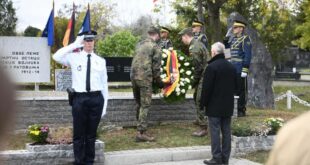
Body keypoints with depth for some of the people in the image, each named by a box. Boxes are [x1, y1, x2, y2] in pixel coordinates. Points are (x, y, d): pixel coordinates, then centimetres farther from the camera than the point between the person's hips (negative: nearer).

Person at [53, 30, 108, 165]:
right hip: (79, 98, -1)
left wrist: (105, 104, 5)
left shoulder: (101, 61, 9)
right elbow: (56, 57, -13)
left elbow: (104, 84, 9)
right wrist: (75, 44, -9)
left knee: (91, 133, 10)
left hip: (96, 98, 2)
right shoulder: (74, 57, 4)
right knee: (79, 133, 3)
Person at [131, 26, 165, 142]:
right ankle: (141, 133, -6)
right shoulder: (156, 47, -3)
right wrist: (159, 82, 7)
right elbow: (156, 67, -5)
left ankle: (140, 128, 23)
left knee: (138, 104, 16)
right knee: (145, 105, -3)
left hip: (133, 76, 7)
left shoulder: (139, 44, 17)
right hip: (145, 78, -7)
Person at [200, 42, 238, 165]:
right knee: (226, 131, 9)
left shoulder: (211, 67, -14)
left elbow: (206, 88, -15)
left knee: (215, 131, -2)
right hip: (228, 106, 7)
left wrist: (203, 103, -6)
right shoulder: (231, 67, 9)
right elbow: (235, 86, 16)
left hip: (214, 106, -6)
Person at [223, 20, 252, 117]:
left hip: (240, 69, -8)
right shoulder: (233, 39, 14)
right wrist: (227, 37, 9)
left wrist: (245, 70, -20)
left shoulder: (245, 39, -8)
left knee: (241, 90, -1)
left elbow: (248, 55, -14)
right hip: (233, 69, 8)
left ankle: (241, 110, 5)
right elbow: (225, 46, 27)